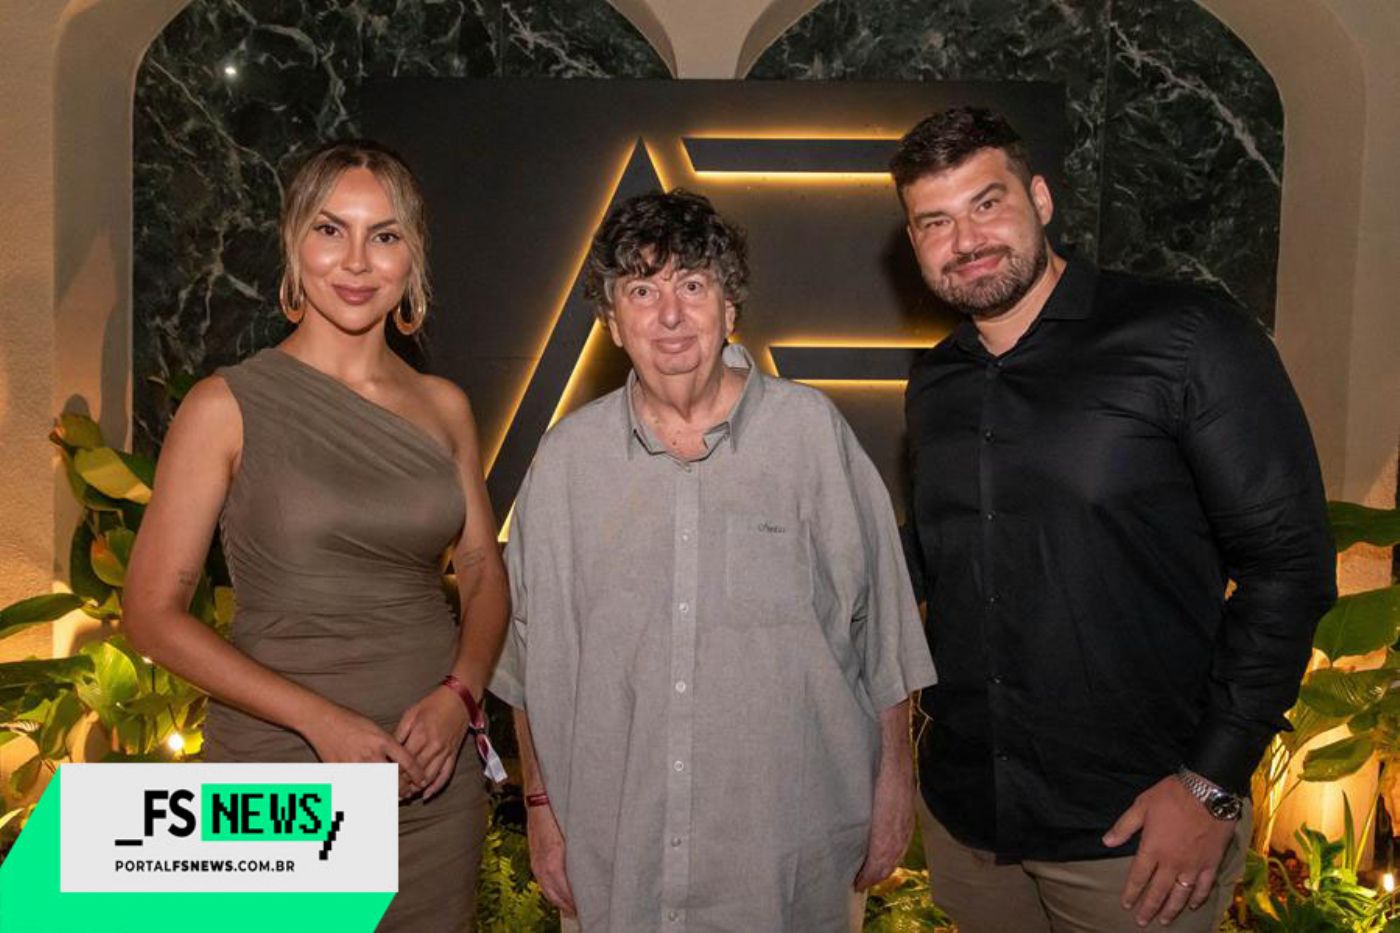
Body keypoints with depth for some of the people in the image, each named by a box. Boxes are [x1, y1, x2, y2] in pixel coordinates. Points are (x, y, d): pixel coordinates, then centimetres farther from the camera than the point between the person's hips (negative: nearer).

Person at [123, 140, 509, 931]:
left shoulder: (443, 406, 3)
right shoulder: (229, 407, -7)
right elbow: (155, 613, -7)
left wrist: (458, 695, -9)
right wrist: (320, 720, -16)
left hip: (434, 773, 4)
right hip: (282, 777, -3)